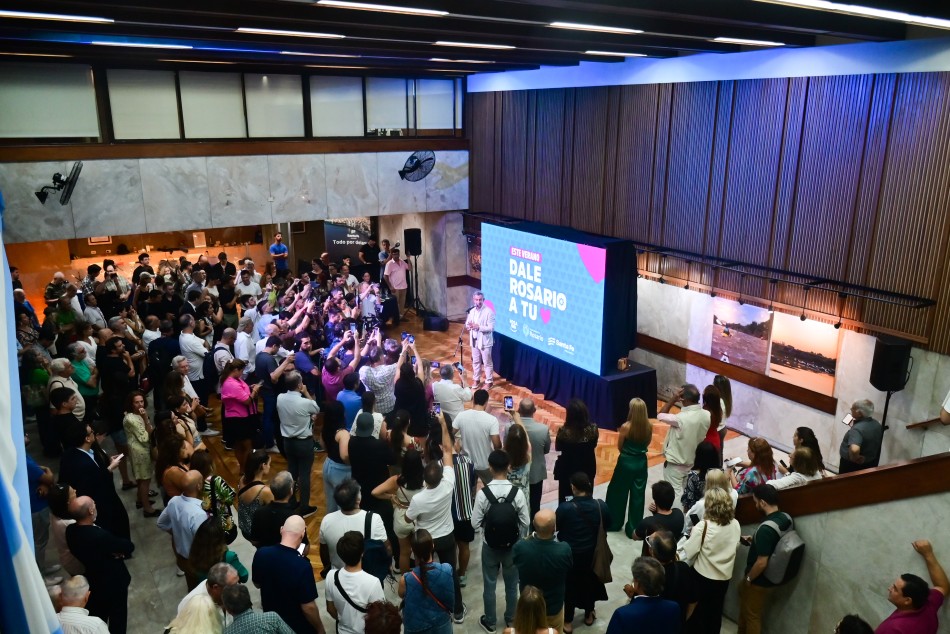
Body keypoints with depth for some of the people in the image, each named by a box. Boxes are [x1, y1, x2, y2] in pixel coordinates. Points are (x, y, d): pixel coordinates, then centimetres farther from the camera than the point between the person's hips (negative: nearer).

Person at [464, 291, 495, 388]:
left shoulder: (489, 312, -16)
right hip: (474, 341, 6)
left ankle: (489, 381, 18)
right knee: (475, 361, 18)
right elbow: (467, 323, 12)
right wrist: (468, 326, -12)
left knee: (487, 362, 6)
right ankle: (476, 379, 33)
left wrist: (479, 327, -28)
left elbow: (491, 328, -20)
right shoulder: (471, 311, 3)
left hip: (485, 341, -6)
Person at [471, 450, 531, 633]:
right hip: (512, 546, 1)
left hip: (490, 546, -1)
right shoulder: (517, 492, -19)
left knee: (489, 585, 18)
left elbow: (475, 523, -14)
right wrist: (519, 541, 8)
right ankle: (511, 619, 39)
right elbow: (525, 522, -10)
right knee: (511, 585, 21)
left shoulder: (482, 493, -22)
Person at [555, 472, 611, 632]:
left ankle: (568, 622, 30)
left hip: (570, 554, -3)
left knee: (570, 584, 17)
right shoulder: (600, 505, -18)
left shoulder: (565, 508, -28)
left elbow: (554, 527, -11)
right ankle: (588, 615, 44)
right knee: (590, 581, 26)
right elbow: (608, 523, 1)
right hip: (592, 553, 3)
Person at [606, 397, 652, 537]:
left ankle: (614, 523, 31)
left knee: (618, 493, 16)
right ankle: (634, 528, 20)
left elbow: (619, 447, -7)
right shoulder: (649, 426, -9)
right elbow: (647, 443, 6)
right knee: (637, 495, 13)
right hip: (641, 462, 3)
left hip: (626, 462, -3)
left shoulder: (625, 427, -20)